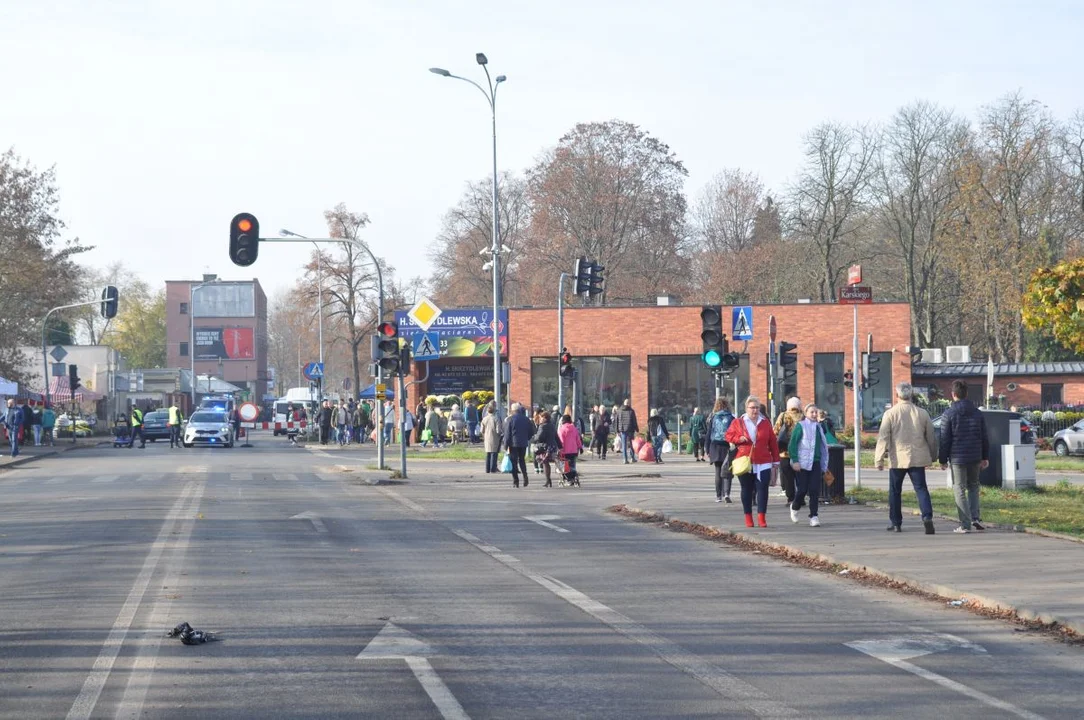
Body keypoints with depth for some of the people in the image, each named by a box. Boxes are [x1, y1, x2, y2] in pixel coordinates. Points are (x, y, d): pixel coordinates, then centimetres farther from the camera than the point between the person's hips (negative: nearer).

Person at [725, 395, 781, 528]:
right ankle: (748, 517, 15)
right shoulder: (738, 422, 4)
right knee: (747, 490, 7)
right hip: (744, 463, 0)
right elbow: (728, 436, 5)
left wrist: (776, 461, 7)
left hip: (763, 463, 0)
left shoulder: (765, 423, 7)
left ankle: (761, 517, -4)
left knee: (762, 489, -7)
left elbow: (773, 442, 9)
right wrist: (739, 438, -15)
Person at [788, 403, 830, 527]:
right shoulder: (800, 426, -5)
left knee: (814, 491, -3)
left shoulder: (818, 427, 12)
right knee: (802, 490, -1)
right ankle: (795, 507, 28)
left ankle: (813, 516, 0)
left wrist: (824, 464, 16)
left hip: (815, 463, 5)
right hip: (801, 463, -5)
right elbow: (792, 444, -8)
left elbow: (823, 446, 19)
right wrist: (795, 461, -15)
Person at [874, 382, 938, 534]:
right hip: (918, 459, 2)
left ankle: (895, 522, 17)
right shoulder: (922, 413, 4)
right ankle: (927, 516, -21)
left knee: (895, 491, 11)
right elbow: (931, 437, 12)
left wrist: (879, 459, -5)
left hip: (897, 459, -2)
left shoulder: (890, 413, -5)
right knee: (921, 488, 0)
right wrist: (933, 456, 25)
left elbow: (883, 438, -8)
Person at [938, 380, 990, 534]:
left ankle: (965, 524, -2)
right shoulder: (977, 413, 6)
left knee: (959, 490, 1)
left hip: (957, 457, -4)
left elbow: (945, 439, -7)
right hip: (975, 457, 4)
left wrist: (942, 459, 0)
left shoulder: (948, 414, -7)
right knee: (973, 486, 19)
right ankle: (975, 518, 5)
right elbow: (984, 438, 9)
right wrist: (985, 457, 15)